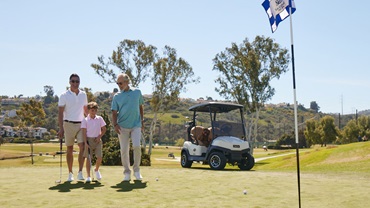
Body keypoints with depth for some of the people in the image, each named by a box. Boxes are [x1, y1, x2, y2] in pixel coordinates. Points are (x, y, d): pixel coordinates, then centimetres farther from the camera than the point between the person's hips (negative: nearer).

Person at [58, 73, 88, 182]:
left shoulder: (83, 94, 9)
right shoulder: (64, 95, -3)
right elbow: (60, 112, -6)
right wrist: (61, 128, -14)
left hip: (81, 124, 2)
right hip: (68, 124, -2)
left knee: (82, 147, -11)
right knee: (69, 149, 4)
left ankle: (80, 172, -7)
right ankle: (70, 173, 13)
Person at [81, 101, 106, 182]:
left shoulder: (100, 119, 6)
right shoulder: (85, 120, -1)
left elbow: (104, 129, 10)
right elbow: (84, 132, -5)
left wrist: (99, 137, -5)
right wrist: (85, 143, -13)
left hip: (97, 140, 2)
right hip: (89, 140, -2)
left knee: (99, 157, -4)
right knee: (88, 158, -2)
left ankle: (96, 170, 25)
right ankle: (88, 176, 4)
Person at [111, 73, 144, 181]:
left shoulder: (137, 92, 7)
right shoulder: (117, 96, 5)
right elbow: (114, 112, 3)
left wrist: (142, 121, 12)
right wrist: (115, 124, -11)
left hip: (136, 125, 0)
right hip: (122, 126, 0)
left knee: (136, 146, -16)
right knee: (124, 150, -1)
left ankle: (136, 170, 2)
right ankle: (127, 172, 13)